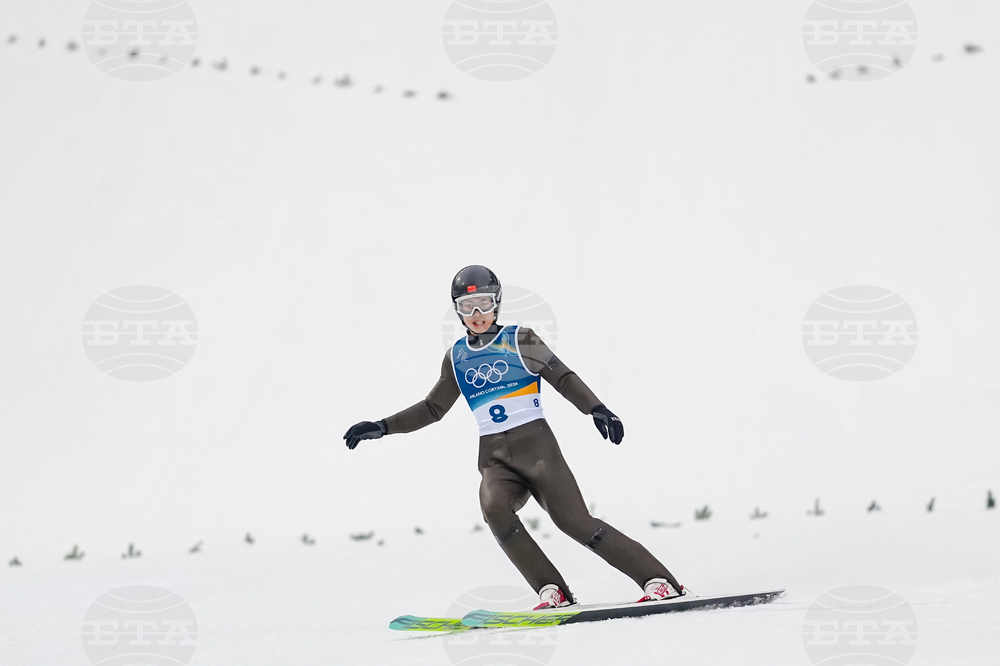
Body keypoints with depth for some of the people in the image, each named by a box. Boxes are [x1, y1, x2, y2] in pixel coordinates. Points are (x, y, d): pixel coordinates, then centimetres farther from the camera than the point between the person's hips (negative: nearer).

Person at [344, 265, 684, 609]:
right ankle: (551, 590, -23)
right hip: (495, 458, 3)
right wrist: (383, 427, 17)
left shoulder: (520, 340, 3)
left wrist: (597, 409, -18)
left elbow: (563, 378, -2)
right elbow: (433, 408, 24)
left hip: (536, 445, -3)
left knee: (575, 521, -14)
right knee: (494, 508, -28)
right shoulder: (457, 356, 14)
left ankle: (658, 580, -8)